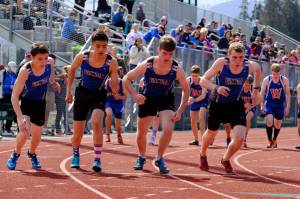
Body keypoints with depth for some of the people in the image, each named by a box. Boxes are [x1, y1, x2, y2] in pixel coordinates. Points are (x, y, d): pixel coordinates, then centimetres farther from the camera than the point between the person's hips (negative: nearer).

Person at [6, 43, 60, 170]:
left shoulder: (50, 63, -20)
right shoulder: (25, 71, -33)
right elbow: (14, 97, -34)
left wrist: (53, 83, -4)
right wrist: (21, 118, -41)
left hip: (40, 103, 4)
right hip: (25, 102, -4)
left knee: (37, 135, 11)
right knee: (25, 132, -22)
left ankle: (32, 154, 45)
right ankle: (15, 155, 9)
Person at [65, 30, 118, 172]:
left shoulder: (111, 62, -18)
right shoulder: (82, 57, -14)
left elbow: (114, 88, -14)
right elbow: (72, 70, 7)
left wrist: (114, 80, -36)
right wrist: (69, 91, 9)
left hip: (98, 95, -2)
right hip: (82, 93, 2)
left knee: (96, 123, -29)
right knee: (78, 133, 8)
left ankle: (97, 159, -22)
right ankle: (75, 155, 40)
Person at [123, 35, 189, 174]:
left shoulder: (176, 70, -22)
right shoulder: (146, 65, -24)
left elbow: (186, 90, -8)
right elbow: (126, 79, -12)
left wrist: (180, 111, -17)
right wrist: (134, 95, -27)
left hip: (166, 99, -1)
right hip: (147, 99, 1)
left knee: (168, 129, -22)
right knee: (141, 132, 11)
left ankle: (159, 159, 0)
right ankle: (141, 157, 40)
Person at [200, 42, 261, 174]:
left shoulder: (250, 66, -18)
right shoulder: (221, 63, -26)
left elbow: (258, 69, 8)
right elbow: (203, 81, -23)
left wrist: (256, 88, 12)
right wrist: (216, 87, -41)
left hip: (236, 105, 1)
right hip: (218, 104, -1)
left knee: (239, 138, -16)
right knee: (211, 134, 20)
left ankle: (226, 159, 17)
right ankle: (203, 155, 54)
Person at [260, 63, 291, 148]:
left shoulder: (284, 80, -6)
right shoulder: (266, 80, -8)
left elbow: (288, 94, 0)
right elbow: (262, 93, -2)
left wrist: (287, 106, -3)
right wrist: (262, 105, -10)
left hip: (280, 105, 2)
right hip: (269, 104, -2)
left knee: (278, 124, 12)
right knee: (269, 120, -22)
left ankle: (274, 140, 36)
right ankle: (270, 141, -13)